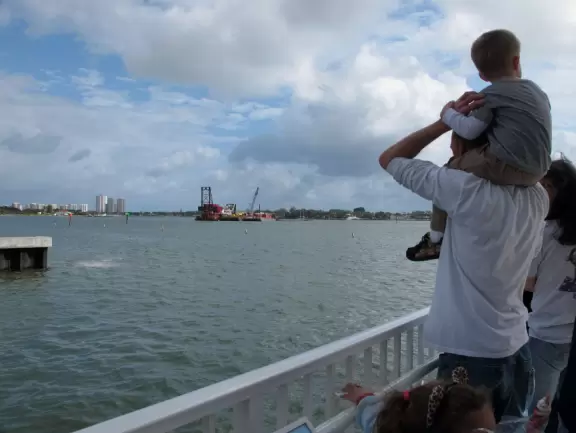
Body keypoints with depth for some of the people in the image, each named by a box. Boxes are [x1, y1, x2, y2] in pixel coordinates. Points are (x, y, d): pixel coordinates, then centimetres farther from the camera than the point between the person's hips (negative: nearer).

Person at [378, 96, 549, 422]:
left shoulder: (467, 190, -20)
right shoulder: (537, 198, -1)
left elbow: (390, 159, -11)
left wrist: (444, 123, -10)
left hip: (471, 351, -7)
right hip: (513, 346, 8)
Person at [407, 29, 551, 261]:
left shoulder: (491, 94, -4)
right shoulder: (538, 91, 17)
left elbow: (469, 131, -11)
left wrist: (448, 114, 7)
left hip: (505, 166, -8)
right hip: (536, 172, 8)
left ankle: (436, 239, 10)